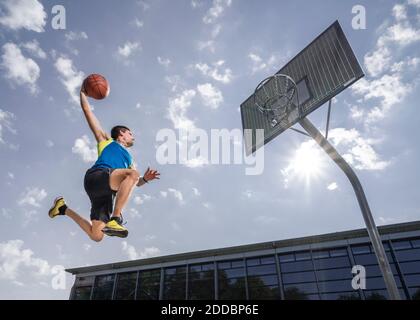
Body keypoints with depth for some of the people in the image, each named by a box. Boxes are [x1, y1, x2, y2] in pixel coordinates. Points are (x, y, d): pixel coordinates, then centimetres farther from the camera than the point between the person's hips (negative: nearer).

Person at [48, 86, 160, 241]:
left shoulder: (129, 158, 35)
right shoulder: (106, 140, 22)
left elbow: (135, 182, 29)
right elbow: (87, 111, 23)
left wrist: (144, 179, 8)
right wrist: (83, 92, 26)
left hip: (108, 191, 6)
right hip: (96, 176, -6)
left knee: (96, 236, -2)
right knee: (132, 174, -32)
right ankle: (115, 219, -36)